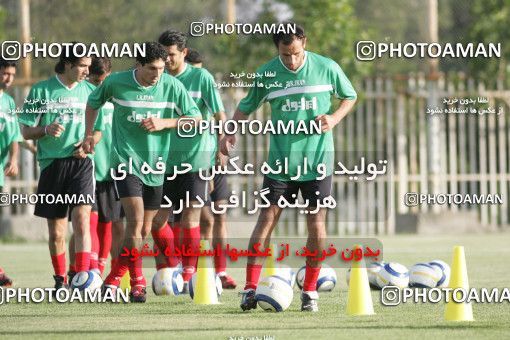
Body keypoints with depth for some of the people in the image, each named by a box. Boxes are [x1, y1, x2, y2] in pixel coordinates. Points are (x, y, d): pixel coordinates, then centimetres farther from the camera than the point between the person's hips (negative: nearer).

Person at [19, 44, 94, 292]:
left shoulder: (89, 91, 9)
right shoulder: (41, 91, 2)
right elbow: (26, 131, 4)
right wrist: (46, 129, -16)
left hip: (81, 163, 0)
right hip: (52, 164, 0)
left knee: (81, 220, -18)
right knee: (56, 232, 6)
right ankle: (60, 280, 22)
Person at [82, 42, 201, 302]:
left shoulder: (172, 86, -5)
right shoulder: (116, 83, -7)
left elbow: (196, 118, -1)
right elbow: (93, 103, 14)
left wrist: (164, 123, -13)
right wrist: (89, 134, 9)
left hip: (155, 164, 3)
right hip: (126, 160, -3)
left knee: (144, 231, 9)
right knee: (135, 219, -19)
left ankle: (114, 278, 26)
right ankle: (137, 282, -11)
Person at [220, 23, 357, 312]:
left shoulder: (327, 68, -5)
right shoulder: (267, 74, -3)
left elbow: (350, 97, 10)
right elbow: (246, 106, 8)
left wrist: (335, 118, -10)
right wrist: (230, 133, -9)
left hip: (317, 160, 0)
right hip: (280, 161, 1)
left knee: (317, 225, -1)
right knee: (266, 220, -5)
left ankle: (310, 291, 12)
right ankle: (250, 288, -3)